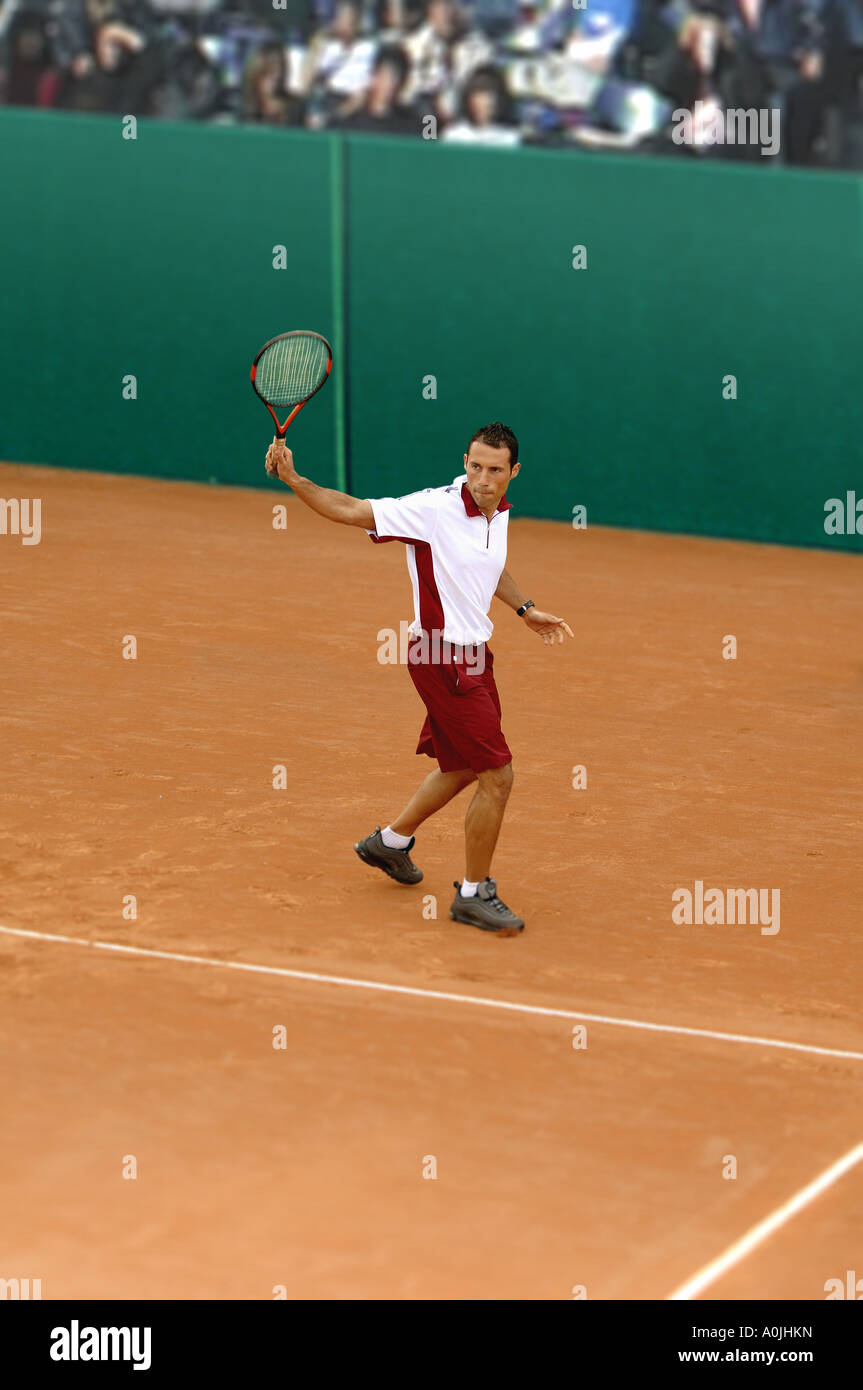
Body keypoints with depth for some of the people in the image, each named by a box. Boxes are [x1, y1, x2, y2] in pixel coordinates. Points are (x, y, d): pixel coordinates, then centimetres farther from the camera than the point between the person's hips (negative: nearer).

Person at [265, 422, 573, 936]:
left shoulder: (499, 513, 3)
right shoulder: (434, 508, -20)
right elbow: (349, 510, -20)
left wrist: (526, 610, 22)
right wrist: (293, 478, -32)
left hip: (473, 654, 9)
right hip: (444, 659, -9)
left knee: (462, 768, 24)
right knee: (497, 777, -8)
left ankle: (391, 841, 46)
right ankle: (475, 894, 7)